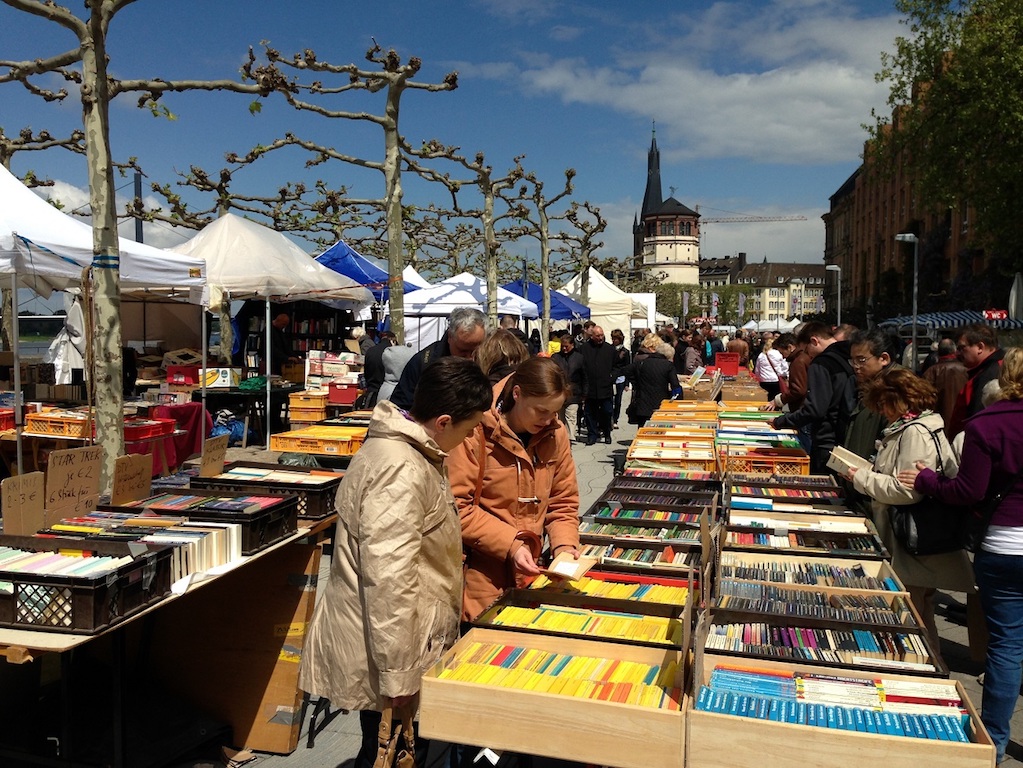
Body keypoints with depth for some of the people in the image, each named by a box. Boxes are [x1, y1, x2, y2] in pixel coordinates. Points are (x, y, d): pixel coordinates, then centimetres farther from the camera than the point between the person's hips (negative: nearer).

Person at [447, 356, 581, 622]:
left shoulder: (555, 434, 1)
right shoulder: (477, 432, -16)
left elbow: (563, 501, 9)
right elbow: (456, 506, -17)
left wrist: (564, 544, -8)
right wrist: (509, 545, -20)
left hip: (526, 573, 5)